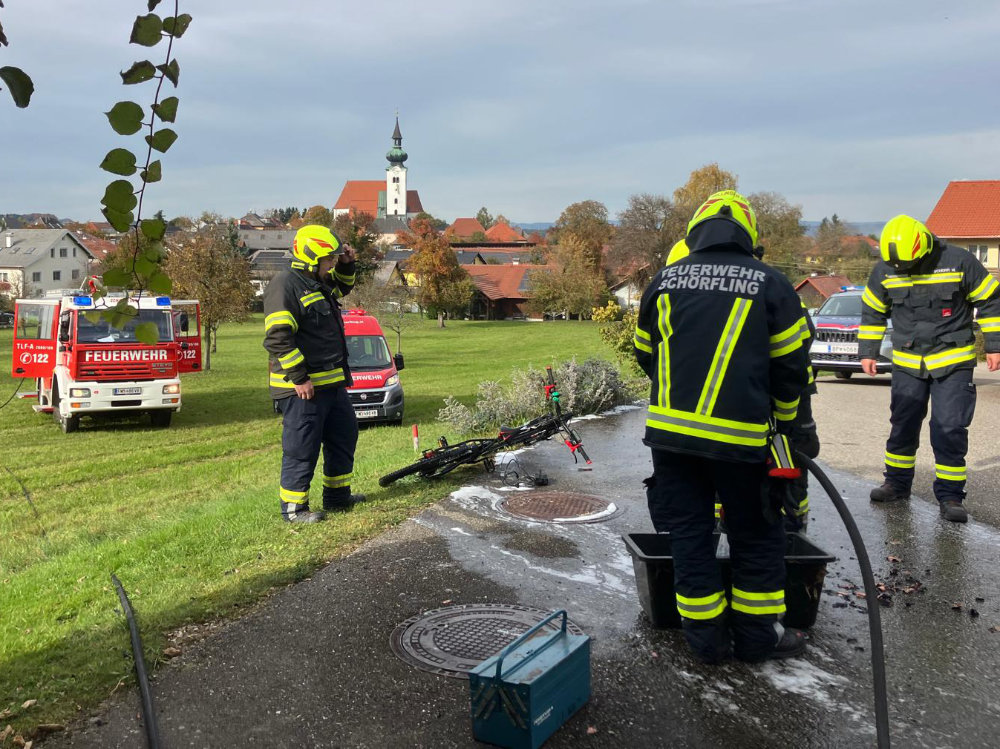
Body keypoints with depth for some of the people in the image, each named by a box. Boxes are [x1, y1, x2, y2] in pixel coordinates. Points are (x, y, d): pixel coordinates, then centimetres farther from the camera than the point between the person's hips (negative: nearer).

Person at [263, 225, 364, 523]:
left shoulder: (320, 283, 14)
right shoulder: (285, 285, -16)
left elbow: (344, 286, 38)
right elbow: (277, 338, -24)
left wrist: (346, 265, 16)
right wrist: (299, 378, -23)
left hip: (333, 383, 10)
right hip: (302, 388, -10)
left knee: (344, 437, 20)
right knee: (301, 449, -2)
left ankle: (337, 496, 33)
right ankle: (293, 507, 11)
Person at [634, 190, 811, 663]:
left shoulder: (665, 281, 8)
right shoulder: (769, 284, 0)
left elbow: (645, 356, 19)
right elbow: (791, 364, 5)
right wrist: (783, 419, 21)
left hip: (670, 429, 3)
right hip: (739, 436, -2)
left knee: (688, 533, 12)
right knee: (756, 536, 14)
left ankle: (706, 637, 19)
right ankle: (757, 636, 23)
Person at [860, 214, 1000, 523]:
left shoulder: (959, 262, -11)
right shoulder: (885, 270, -3)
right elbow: (872, 310, 11)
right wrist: (867, 352, 10)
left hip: (953, 361, -3)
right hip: (907, 363, 3)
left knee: (950, 430, -5)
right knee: (902, 426, 10)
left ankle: (950, 494, 5)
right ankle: (897, 483, 26)